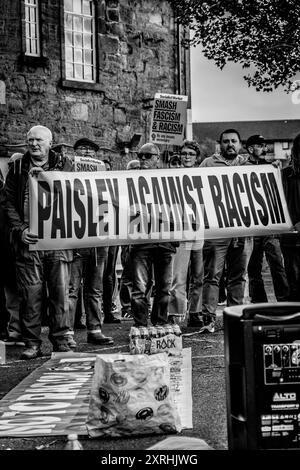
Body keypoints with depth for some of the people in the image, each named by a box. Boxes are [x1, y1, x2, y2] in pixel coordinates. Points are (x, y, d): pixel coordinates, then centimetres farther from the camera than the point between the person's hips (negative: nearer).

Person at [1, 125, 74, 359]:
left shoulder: (64, 165, 9)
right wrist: (20, 230, -5)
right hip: (29, 239, 1)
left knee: (60, 293, 0)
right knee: (30, 294, -1)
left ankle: (61, 341, 8)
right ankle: (32, 344, 6)